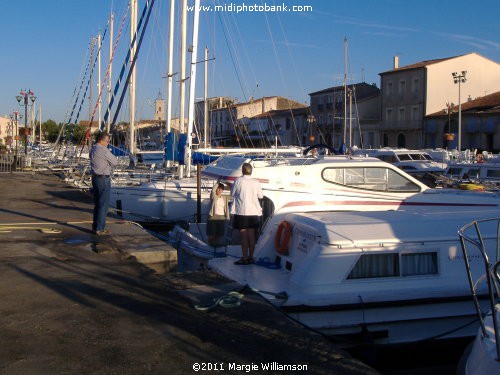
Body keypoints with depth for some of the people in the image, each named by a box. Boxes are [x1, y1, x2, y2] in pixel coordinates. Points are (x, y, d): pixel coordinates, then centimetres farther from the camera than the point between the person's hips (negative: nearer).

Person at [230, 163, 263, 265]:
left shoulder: (238, 181, -9)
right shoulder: (256, 182, 0)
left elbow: (232, 194, 3)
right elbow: (261, 196, 11)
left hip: (241, 212, -3)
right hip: (254, 212, 3)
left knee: (244, 236, 0)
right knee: (252, 235, 9)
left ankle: (245, 258, 0)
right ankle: (250, 257, 14)